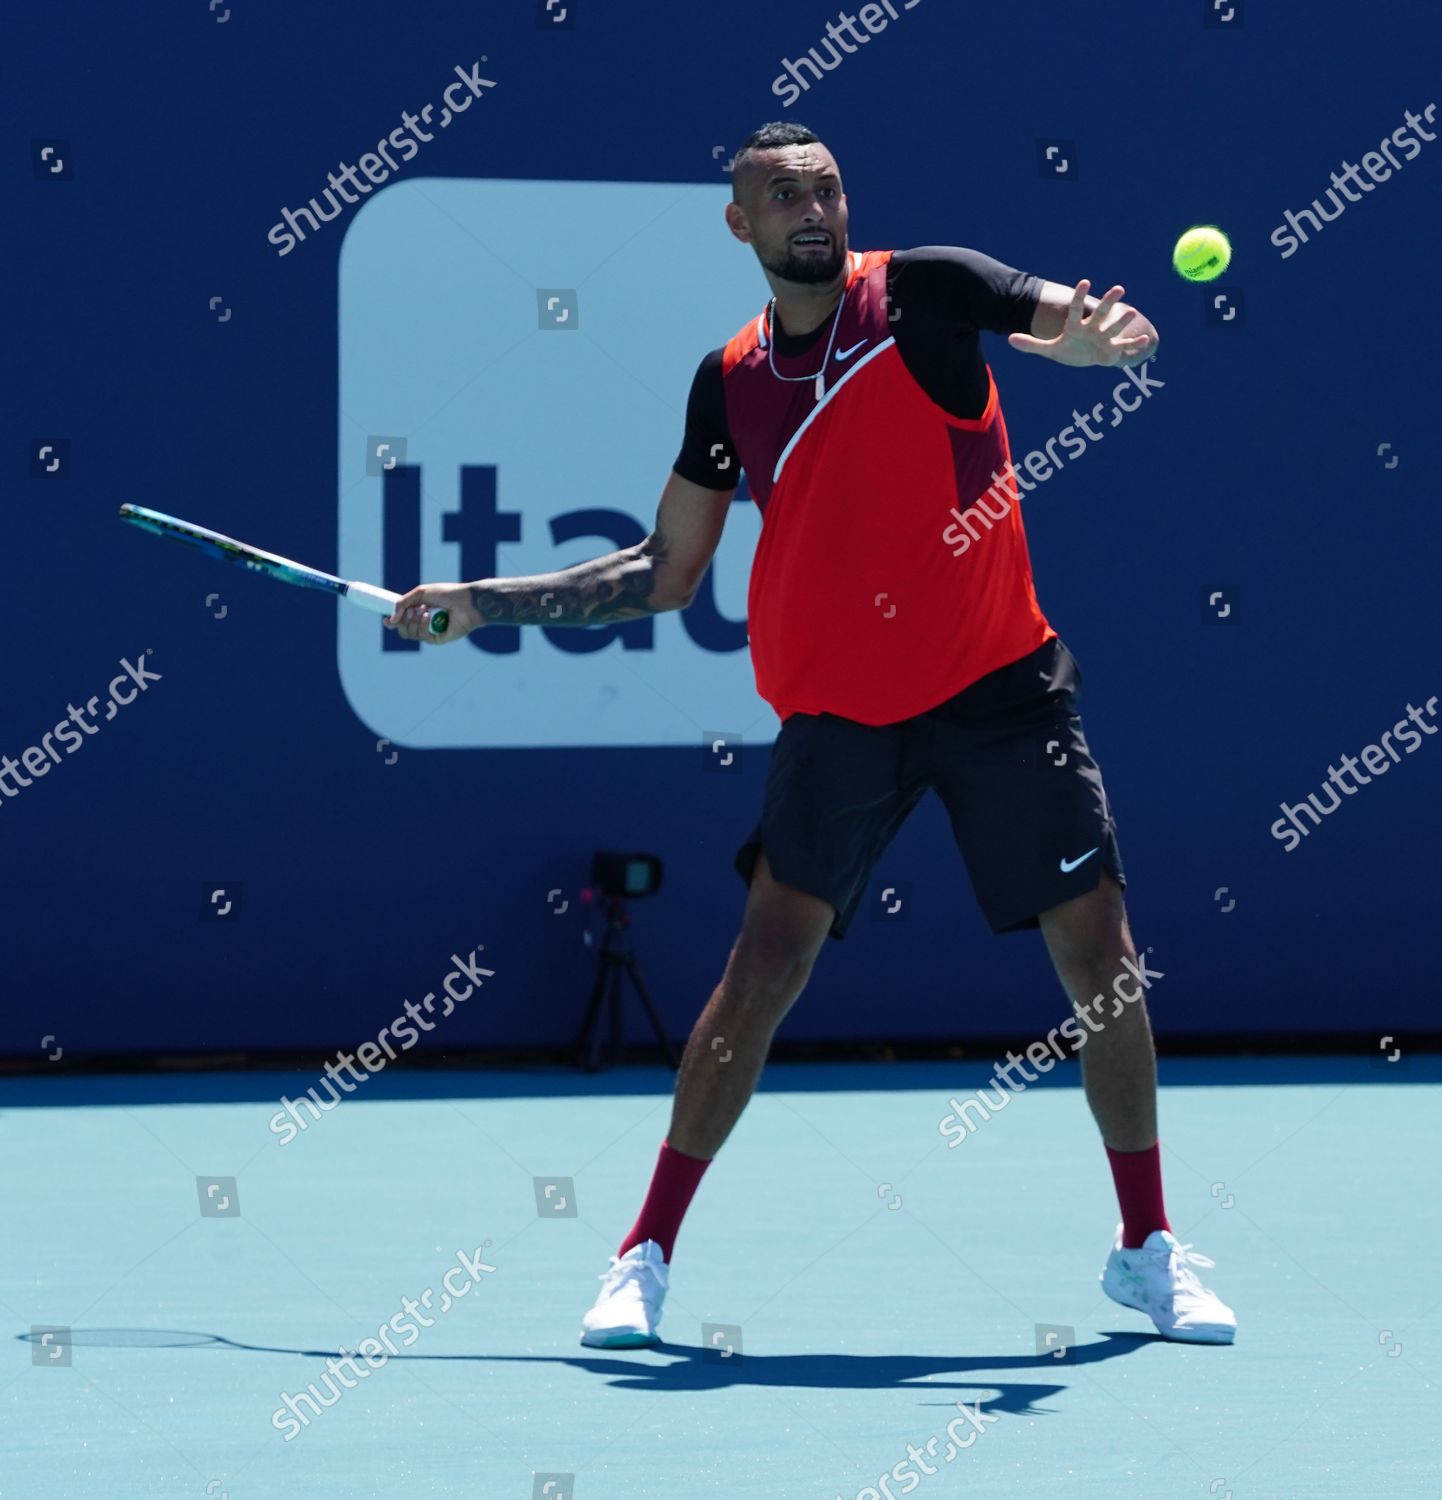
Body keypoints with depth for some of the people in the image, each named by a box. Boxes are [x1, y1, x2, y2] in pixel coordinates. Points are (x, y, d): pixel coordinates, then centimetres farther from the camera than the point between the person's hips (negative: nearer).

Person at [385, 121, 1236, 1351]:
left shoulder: (926, 290, -3)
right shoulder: (731, 382, 6)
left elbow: (1103, 329, -14)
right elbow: (665, 574, 14)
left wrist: (1112, 329, -38)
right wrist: (480, 603, 10)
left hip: (1001, 685, -1)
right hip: (838, 710, 1)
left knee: (1102, 955, -1)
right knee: (769, 959, -10)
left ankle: (1148, 1249, 15)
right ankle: (647, 1257, -1)